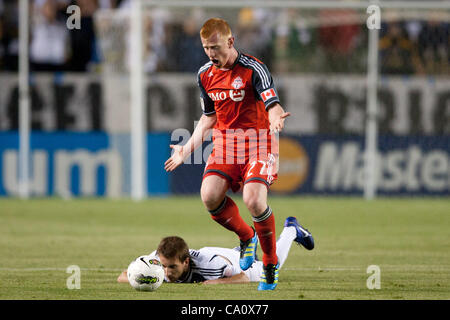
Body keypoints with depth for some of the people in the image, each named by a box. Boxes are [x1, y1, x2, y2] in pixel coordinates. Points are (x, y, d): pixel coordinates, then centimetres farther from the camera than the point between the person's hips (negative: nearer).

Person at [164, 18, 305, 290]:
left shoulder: (253, 69, -11)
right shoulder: (205, 75, 8)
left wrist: (277, 119, -44)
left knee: (253, 199, -26)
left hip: (258, 142, -5)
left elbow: (273, 106, -20)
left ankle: (272, 263, -2)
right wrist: (187, 150, 16)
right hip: (225, 142, 5)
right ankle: (247, 237, 10)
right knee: (210, 196, -20)